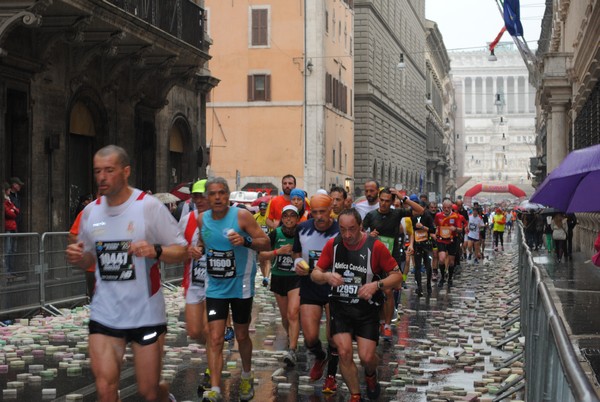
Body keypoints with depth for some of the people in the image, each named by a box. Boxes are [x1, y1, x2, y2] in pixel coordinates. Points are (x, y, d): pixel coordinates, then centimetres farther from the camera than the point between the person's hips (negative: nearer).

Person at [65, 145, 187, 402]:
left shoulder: (149, 206, -9)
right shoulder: (90, 211, 5)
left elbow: (181, 251, -7)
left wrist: (155, 251, -27)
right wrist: (77, 257, -6)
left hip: (146, 314, -3)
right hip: (104, 315, 3)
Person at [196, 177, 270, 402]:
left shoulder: (241, 216, -13)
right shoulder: (202, 219, 0)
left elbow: (265, 243, -12)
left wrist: (246, 241, -30)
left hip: (241, 286, -2)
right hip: (215, 287, 3)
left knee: (242, 336, 13)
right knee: (215, 339, -8)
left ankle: (246, 377, 37)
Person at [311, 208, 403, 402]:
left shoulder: (375, 246, -14)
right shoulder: (333, 244, -6)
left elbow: (397, 276, -8)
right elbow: (315, 274, 1)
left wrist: (376, 285, -24)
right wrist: (327, 276, -22)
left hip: (366, 308, -2)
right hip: (340, 306, 2)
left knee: (367, 357, -6)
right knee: (344, 352, -10)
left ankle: (370, 375, 33)